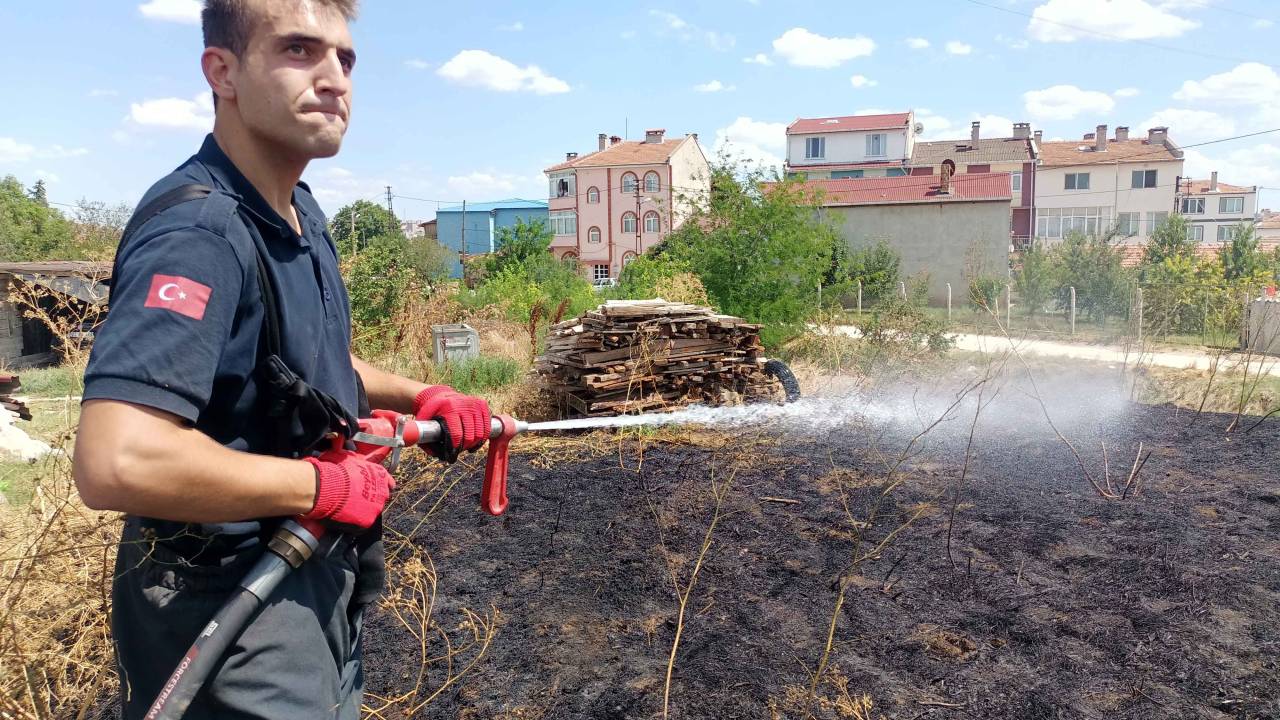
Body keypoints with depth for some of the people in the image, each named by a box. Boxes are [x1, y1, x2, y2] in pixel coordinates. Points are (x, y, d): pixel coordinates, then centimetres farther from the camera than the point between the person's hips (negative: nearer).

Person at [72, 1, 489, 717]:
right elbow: (118, 463, -38)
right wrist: (326, 485, -26)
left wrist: (418, 396, 4)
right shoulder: (198, 231, -27)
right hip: (229, 604, -9)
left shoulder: (302, 214, 4)